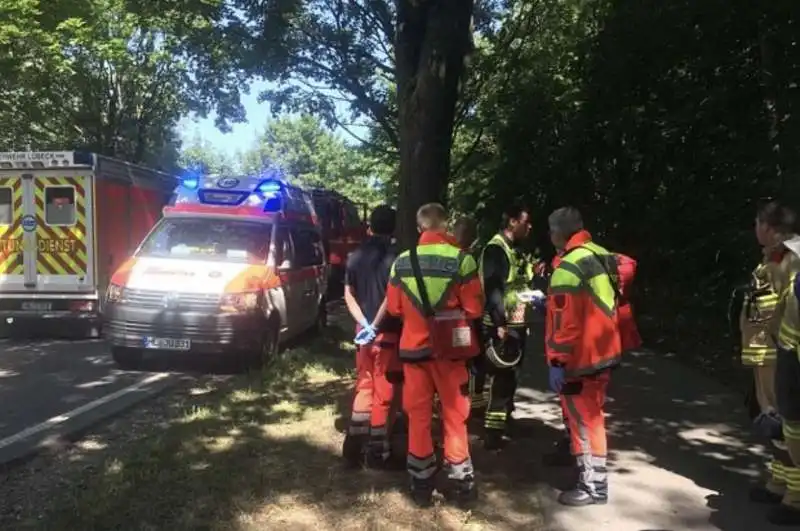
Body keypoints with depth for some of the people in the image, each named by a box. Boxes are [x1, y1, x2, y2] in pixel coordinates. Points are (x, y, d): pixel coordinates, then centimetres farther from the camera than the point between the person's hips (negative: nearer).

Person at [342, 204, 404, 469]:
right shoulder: (393, 257, -13)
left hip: (363, 331, 6)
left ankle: (354, 447, 21)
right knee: (383, 393, 3)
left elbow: (349, 294, 8)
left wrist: (364, 323, 1)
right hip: (386, 332, -6)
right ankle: (377, 452, 11)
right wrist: (375, 326, -12)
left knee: (363, 388, 16)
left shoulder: (355, 256, 7)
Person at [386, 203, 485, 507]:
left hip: (413, 346, 2)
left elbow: (394, 308, 8)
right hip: (449, 348, -2)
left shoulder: (401, 262, -1)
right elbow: (474, 309, -9)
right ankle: (460, 481, 19)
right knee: (454, 415, 10)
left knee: (418, 416, 11)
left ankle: (421, 484, 19)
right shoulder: (460, 259, -11)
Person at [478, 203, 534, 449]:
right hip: (502, 326, -10)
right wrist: (499, 324, -27)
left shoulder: (514, 250, 16)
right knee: (501, 378, -6)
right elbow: (493, 288, -23)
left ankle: (505, 421, 31)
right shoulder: (496, 249, -15)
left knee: (510, 376, 18)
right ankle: (493, 433, 0)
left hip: (516, 324, 10)